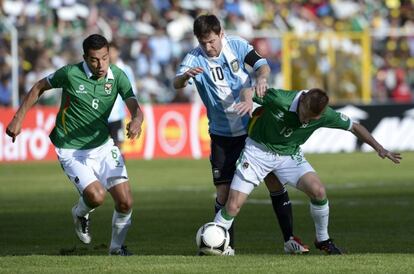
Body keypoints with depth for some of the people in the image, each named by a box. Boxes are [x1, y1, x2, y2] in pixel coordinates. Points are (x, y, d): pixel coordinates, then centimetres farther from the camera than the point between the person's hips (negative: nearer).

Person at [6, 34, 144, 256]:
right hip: (72, 151, -4)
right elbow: (39, 87, 0)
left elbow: (134, 107, -14)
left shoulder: (117, 76, -7)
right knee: (96, 196, -24)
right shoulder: (71, 74, -16)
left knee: (125, 202, -5)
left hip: (104, 146, 4)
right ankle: (80, 213, 14)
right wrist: (18, 119, -2)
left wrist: (136, 120, -38)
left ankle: (117, 247, 22)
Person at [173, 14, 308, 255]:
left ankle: (290, 239, 9)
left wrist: (262, 77, -41)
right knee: (224, 190, -5)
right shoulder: (195, 58, -13)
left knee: (275, 181, 0)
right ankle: (226, 246, 7)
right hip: (222, 134, -1)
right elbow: (177, 84, -28)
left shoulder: (237, 45, -7)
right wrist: (185, 76, -53)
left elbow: (262, 64, -16)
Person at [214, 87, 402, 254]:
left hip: (289, 154, 3)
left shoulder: (325, 115, -20)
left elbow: (354, 127, -3)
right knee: (233, 206, -12)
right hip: (259, 149, -3)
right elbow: (247, 91, -16)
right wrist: (248, 100, -41)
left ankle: (323, 240, 6)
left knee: (318, 191, -17)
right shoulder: (280, 99, -30)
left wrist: (379, 148, -6)